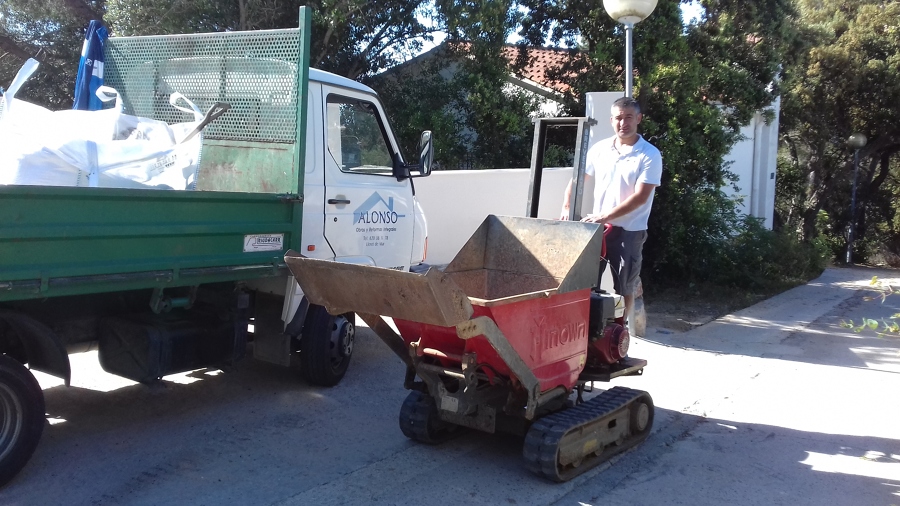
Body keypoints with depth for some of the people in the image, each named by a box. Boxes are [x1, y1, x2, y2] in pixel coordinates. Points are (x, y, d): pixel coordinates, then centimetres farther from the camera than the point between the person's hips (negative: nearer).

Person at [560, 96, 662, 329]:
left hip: (629, 230, -4)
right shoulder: (599, 149, 4)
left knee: (624, 288, 6)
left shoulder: (650, 155, -10)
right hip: (597, 227, 4)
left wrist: (606, 216, -23)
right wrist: (566, 208, -1)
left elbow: (640, 197, -17)